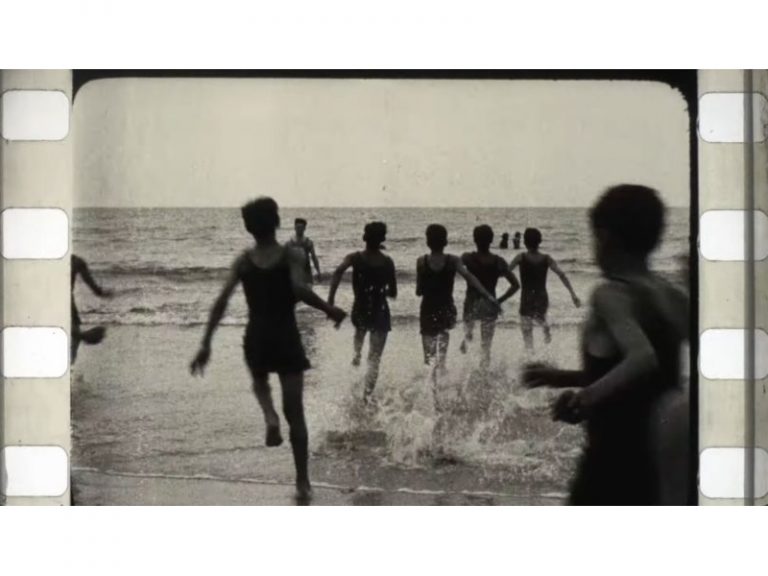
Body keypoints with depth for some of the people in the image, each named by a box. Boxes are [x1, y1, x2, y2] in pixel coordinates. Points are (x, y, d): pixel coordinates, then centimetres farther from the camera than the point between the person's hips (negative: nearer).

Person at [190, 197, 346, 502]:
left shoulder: (244, 260, 1)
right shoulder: (291, 255, -6)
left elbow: (221, 301, -7)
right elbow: (299, 289, -25)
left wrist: (206, 344, -6)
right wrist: (330, 310, -11)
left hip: (256, 338, 2)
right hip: (286, 337, -2)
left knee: (260, 383, 34)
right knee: (294, 412, 6)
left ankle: (270, 417, 0)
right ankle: (302, 482, 4)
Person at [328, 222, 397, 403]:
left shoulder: (355, 258, -8)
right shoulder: (387, 262, -5)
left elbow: (338, 272, -28)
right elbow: (393, 293, 1)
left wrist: (331, 299, -29)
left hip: (360, 311, 2)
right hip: (380, 312, -1)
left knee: (360, 330, 42)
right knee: (375, 358, 2)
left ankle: (357, 353, 29)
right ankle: (367, 395, -8)